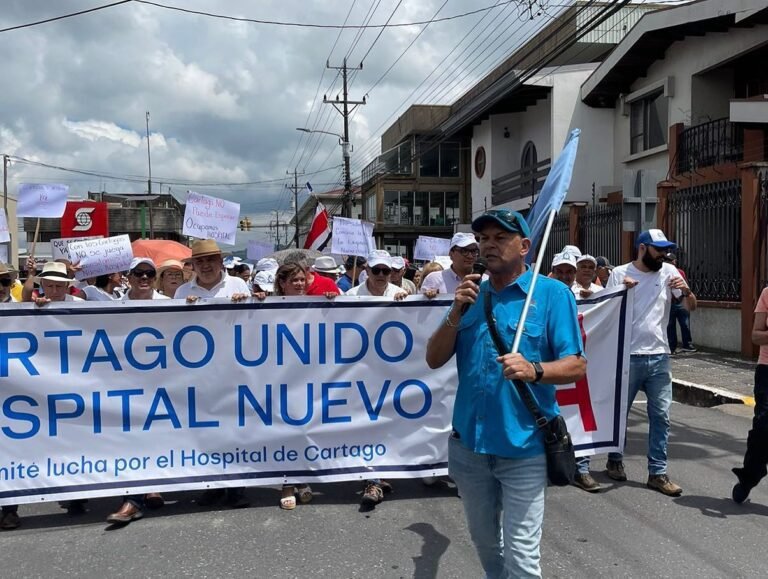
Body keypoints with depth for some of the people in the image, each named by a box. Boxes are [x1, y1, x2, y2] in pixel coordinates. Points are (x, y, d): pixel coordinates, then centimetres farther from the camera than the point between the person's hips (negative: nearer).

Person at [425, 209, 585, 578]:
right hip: (468, 442, 5)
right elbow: (434, 359, 3)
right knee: (484, 542, 22)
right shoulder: (471, 294, 8)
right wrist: (456, 313, -11)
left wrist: (534, 371, -29)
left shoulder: (552, 293, -7)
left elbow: (576, 365, -11)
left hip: (523, 444, -5)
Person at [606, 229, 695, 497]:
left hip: (659, 357, 3)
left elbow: (690, 306, 3)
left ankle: (657, 473, 13)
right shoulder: (620, 273, -5)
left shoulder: (669, 271, 2)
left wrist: (686, 290, -18)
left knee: (660, 416, 4)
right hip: (627, 356, -3)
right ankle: (615, 460, 30)